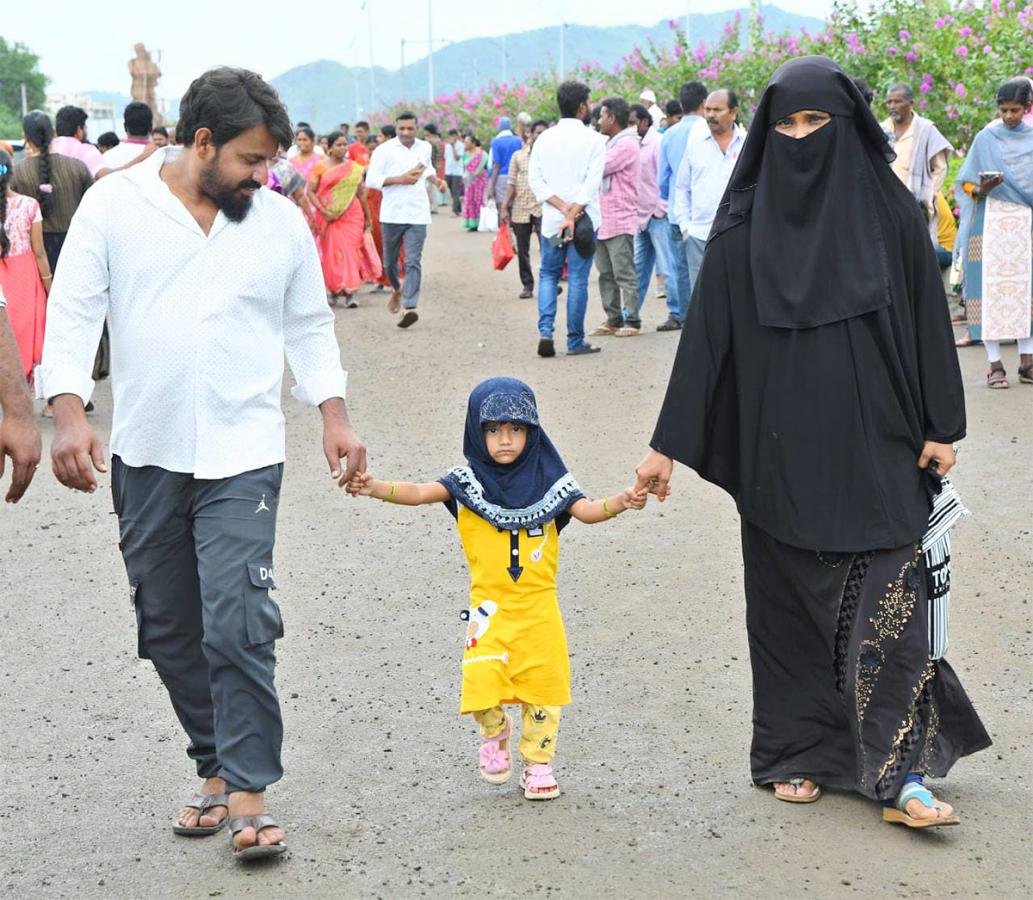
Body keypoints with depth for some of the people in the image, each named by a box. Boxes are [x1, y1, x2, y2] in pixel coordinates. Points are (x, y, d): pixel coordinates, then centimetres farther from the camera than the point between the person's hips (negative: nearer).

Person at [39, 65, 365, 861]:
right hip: (145, 457, 1)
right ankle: (217, 766, 25)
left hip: (241, 457, -1)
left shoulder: (281, 222, 4)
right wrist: (69, 413, -14)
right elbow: (72, 313, -3)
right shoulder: (114, 206, -2)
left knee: (238, 626, -13)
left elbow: (310, 326, 13)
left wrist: (335, 416, 4)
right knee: (169, 630, 9)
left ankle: (248, 792, -4)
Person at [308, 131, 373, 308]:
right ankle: (334, 289, 15)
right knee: (332, 252, 0)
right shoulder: (321, 167, 1)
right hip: (329, 218, -1)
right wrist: (324, 212, -12)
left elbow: (361, 193, 15)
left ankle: (350, 293, -8)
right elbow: (311, 192, -2)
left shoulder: (355, 168, 8)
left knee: (350, 250, -8)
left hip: (352, 215, 1)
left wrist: (368, 216, 20)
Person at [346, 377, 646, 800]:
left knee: (544, 685, 5)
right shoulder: (469, 481, -2)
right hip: (490, 606, -1)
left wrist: (620, 503, -28)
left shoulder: (547, 479, 0)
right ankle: (495, 733, 20)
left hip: (539, 605, 1)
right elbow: (422, 492, -14)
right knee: (482, 683, -13)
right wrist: (375, 487, -31)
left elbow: (586, 510, -8)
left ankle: (538, 762, 25)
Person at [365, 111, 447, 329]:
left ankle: (409, 307, -18)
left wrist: (436, 179, 10)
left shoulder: (425, 148, 9)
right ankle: (397, 290, 43)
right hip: (392, 213, -1)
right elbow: (371, 179, -9)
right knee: (389, 261, 12)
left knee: (413, 262, -11)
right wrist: (399, 179, -17)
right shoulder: (384, 150, -4)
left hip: (417, 214, 1)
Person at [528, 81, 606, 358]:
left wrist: (563, 207, -7)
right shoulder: (593, 139, -6)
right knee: (578, 279, 2)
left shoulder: (544, 138, 5)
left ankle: (545, 332, -2)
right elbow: (592, 183, -14)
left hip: (551, 220, 3)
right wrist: (572, 215, -14)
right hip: (585, 219, -3)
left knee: (548, 275, 14)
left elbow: (535, 179, -2)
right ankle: (575, 341, 4)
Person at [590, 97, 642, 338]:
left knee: (624, 274, -5)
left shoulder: (626, 145, -12)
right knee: (606, 274, 11)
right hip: (603, 220, 9)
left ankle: (632, 321, -1)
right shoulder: (610, 143, 18)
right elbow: (597, 173, 15)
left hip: (620, 221, -9)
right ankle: (613, 320, 16)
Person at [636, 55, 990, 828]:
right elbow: (706, 333, 1)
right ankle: (800, 754, 20)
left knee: (889, 599, -5)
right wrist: (668, 443, 0)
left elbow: (927, 320, 3)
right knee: (789, 602, 8)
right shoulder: (744, 224, 1)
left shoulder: (889, 211, 0)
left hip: (875, 450, -1)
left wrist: (942, 426, -1)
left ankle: (899, 773, -4)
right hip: (779, 455, 1)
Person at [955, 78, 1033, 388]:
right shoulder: (986, 138, 5)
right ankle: (995, 364, -4)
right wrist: (981, 190, -15)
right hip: (992, 220, -2)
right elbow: (966, 184, 4)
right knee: (992, 287, -6)